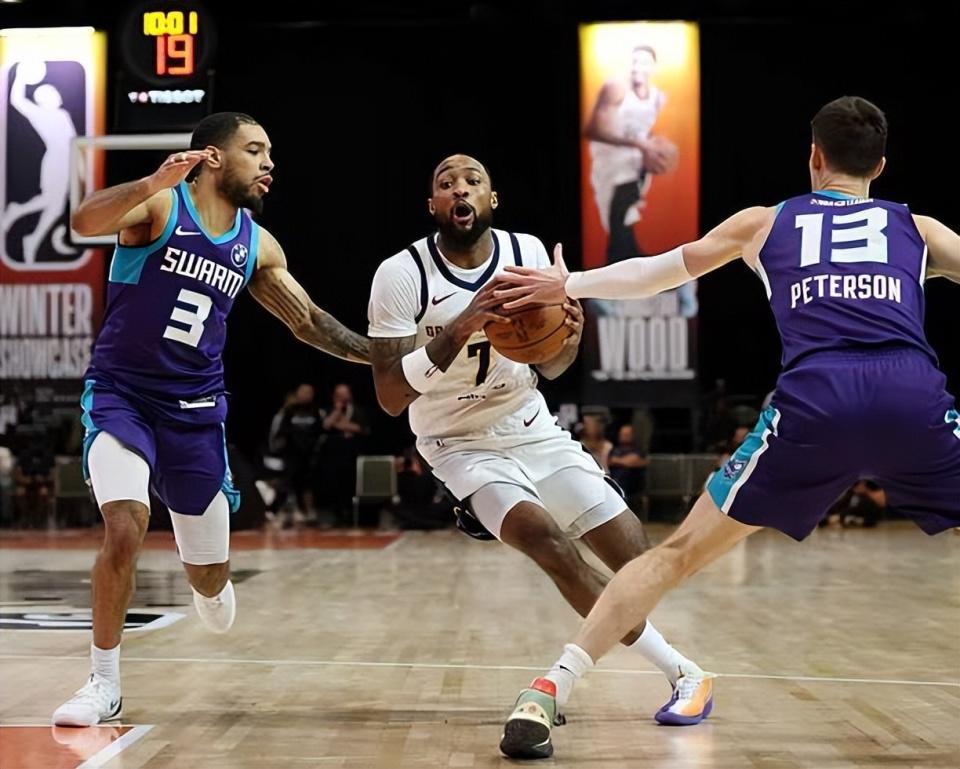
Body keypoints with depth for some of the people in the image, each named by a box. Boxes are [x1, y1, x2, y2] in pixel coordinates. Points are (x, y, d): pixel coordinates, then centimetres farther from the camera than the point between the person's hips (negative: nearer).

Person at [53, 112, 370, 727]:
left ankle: (210, 589, 51)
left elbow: (310, 323, 14)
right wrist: (154, 184, -46)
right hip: (121, 394, -4)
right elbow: (85, 222, -30)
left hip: (196, 410, 4)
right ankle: (105, 684, -9)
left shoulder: (258, 246, 4)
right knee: (126, 527, -27)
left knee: (210, 576, 10)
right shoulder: (160, 205, -11)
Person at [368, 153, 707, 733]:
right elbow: (390, 398, -21)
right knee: (547, 540, -28)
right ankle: (678, 669, -12)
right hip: (461, 443, -5)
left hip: (532, 429, 5)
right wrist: (460, 329, -34)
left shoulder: (529, 253, -5)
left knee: (637, 557, -2)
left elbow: (546, 368, 6)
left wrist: (569, 341, -18)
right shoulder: (401, 275, -17)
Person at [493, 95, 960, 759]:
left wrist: (569, 285, 49)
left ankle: (543, 696, 3)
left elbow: (656, 271, 36)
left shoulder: (766, 223, 28)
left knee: (680, 553, 9)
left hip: (813, 401, 0)